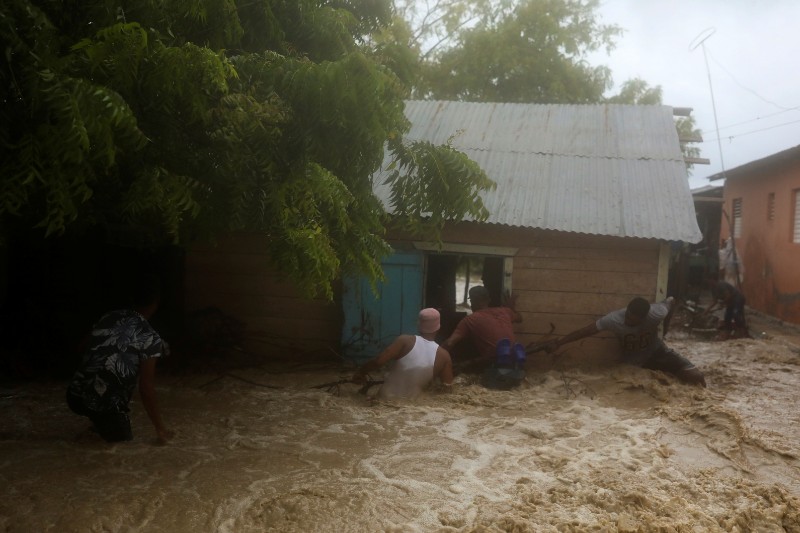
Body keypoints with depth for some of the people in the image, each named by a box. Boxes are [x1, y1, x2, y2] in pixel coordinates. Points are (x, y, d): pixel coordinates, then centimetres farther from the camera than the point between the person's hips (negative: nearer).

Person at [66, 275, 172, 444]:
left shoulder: (108, 317, 9)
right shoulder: (150, 339, -8)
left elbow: (83, 349, 22)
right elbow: (146, 390, -9)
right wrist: (160, 429, 1)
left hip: (74, 395, 6)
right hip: (104, 406, -6)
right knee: (123, 437, 21)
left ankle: (99, 421, 27)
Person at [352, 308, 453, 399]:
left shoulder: (405, 341, -13)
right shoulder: (443, 355, -6)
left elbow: (378, 361, -18)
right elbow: (447, 389, -2)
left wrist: (361, 372, -1)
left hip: (385, 399, -2)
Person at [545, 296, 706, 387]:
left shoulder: (656, 313, -31)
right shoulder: (613, 319, -33)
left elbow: (671, 301, -7)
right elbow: (585, 331, -26)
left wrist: (666, 324, 7)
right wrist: (558, 343, -28)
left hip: (656, 352, 0)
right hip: (633, 361, 0)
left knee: (695, 376, -15)